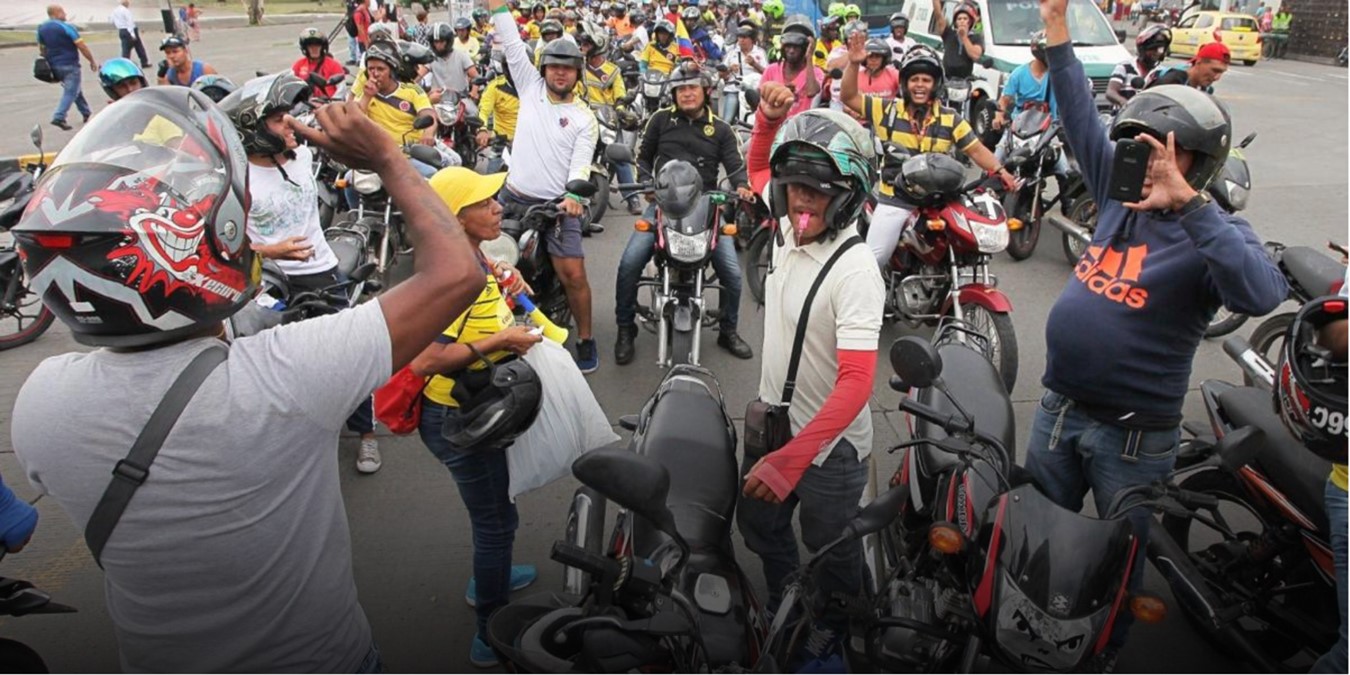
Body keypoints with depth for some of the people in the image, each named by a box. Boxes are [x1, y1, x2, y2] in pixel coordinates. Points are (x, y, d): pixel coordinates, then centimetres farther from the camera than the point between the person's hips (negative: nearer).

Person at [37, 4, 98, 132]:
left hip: (54, 65, 8)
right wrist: (92, 61, -6)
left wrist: (48, 61, 24)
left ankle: (86, 113, 31)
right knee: (70, 92, -7)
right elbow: (82, 46, -15)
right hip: (70, 65, -8)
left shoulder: (41, 28, 8)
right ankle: (58, 117, -18)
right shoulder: (66, 27, -13)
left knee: (74, 88, 22)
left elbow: (41, 49, 14)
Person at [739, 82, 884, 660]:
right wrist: (768, 115, -5)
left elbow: (856, 383, -33)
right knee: (758, 527, 26)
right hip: (772, 420, 7)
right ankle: (783, 610, 53)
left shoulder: (855, 272, -28)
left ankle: (835, 630, 48)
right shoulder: (791, 225, -6)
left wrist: (791, 458, -42)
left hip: (829, 444, -7)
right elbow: (757, 167, 15)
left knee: (829, 549, 18)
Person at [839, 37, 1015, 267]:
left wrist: (999, 171, -13)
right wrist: (853, 64, -19)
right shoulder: (887, 110, -1)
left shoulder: (950, 119, 3)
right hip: (893, 201, -1)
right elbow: (849, 97, -4)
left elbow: (975, 149, 4)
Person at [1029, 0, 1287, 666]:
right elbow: (1082, 121, 8)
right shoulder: (1120, 195, 1)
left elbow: (1263, 295, -35)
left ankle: (1104, 653, 42)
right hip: (1059, 407, 6)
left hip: (1134, 434, -6)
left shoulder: (1213, 233, -15)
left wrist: (1187, 202, -39)